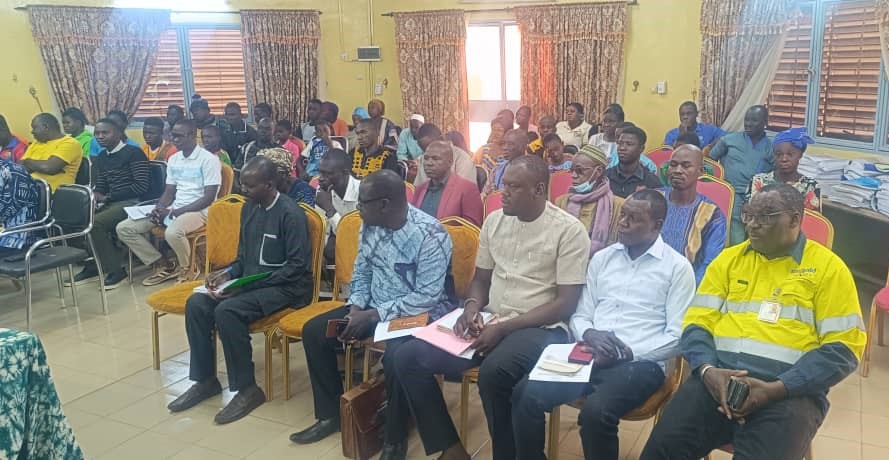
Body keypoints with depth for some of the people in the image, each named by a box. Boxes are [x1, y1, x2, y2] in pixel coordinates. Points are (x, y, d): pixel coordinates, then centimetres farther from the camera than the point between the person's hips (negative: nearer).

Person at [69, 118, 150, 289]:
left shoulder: (134, 153, -9)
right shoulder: (101, 157, 16)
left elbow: (142, 186, -16)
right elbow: (101, 185, 20)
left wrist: (108, 197, -13)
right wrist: (93, 196, -6)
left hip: (132, 203, -8)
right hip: (111, 203, 8)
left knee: (94, 223, -26)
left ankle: (116, 269, -14)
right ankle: (93, 265, 4)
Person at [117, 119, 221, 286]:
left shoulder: (208, 159, -9)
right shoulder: (173, 159, 13)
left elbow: (209, 198, -14)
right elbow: (169, 192, 16)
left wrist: (174, 212, -18)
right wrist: (158, 209, -8)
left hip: (199, 210, -7)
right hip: (173, 209, 8)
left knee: (173, 232, -40)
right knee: (124, 228, -4)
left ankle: (186, 269, -9)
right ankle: (164, 265, 3)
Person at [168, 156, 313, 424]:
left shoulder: (291, 214, -16)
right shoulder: (249, 209, 9)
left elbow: (297, 266, -19)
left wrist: (251, 283, -21)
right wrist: (228, 273, -2)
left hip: (287, 287, -8)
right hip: (249, 282, 8)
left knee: (227, 311, -30)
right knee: (196, 304, -10)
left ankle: (247, 388, -16)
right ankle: (205, 380, 3)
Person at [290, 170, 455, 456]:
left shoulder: (431, 235, -24)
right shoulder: (370, 225, -1)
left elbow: (427, 297, -25)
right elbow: (361, 272, 10)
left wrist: (374, 315, -25)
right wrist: (355, 308, -7)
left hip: (418, 314, -7)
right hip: (372, 308, 8)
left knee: (397, 357, -36)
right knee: (314, 331, 0)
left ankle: (395, 440, -10)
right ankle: (331, 414, 14)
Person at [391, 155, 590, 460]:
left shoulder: (569, 230, -8)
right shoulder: (494, 220, 9)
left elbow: (566, 304, -12)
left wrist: (504, 328, -18)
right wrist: (472, 307, -6)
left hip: (540, 328, -6)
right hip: (489, 323, 6)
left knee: (493, 373, -37)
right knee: (409, 358, -11)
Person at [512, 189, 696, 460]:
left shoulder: (677, 267, 1)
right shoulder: (602, 258, 15)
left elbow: (677, 337, -5)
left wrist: (627, 352, -14)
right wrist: (589, 334, -8)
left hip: (641, 362, -4)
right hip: (591, 356, 4)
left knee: (595, 412, -33)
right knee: (526, 393, -19)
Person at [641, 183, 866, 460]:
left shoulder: (828, 267, 4)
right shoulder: (728, 259, 14)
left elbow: (843, 349, -2)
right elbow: (698, 323, 10)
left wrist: (775, 390, -14)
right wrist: (708, 370, -11)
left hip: (790, 389, -2)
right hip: (718, 376, 2)